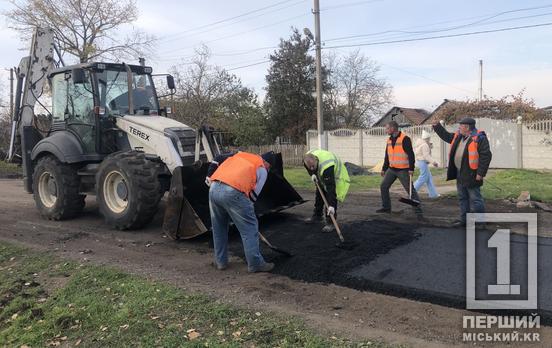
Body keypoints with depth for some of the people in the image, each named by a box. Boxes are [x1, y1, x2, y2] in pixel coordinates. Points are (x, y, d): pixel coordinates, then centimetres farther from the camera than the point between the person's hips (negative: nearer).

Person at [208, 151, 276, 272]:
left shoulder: (240, 155, 29)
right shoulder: (262, 170, 13)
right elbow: (253, 194, 9)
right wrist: (246, 209, 21)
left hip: (213, 188, 6)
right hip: (232, 192, -6)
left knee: (219, 228, 22)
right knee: (249, 228, 7)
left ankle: (220, 261, 31)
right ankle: (255, 264, 11)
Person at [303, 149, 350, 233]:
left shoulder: (326, 167, -46)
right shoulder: (308, 158, -26)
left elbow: (330, 186, -48)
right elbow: (308, 168, 3)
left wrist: (331, 205, -50)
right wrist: (312, 174, -17)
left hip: (336, 176, -8)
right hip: (322, 177, 8)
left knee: (331, 198, -19)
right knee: (319, 195, 18)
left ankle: (330, 223, -10)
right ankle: (317, 216, 36)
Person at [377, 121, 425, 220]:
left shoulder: (405, 139, -13)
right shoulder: (389, 140, 10)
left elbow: (411, 154, -17)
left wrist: (411, 169, -22)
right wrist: (384, 169, 20)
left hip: (403, 170, -7)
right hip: (391, 169, 8)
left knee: (411, 190, -8)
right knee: (383, 187, 9)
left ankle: (419, 212, -4)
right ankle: (386, 207, 24)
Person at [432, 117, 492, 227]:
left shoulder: (479, 138, -16)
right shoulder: (458, 136, 9)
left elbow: (486, 156, -19)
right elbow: (446, 136, 28)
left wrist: (480, 173, -20)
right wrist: (437, 126, 19)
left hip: (471, 175, -9)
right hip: (460, 174, 9)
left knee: (475, 199, -2)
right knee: (462, 198, 17)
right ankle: (464, 219, 28)